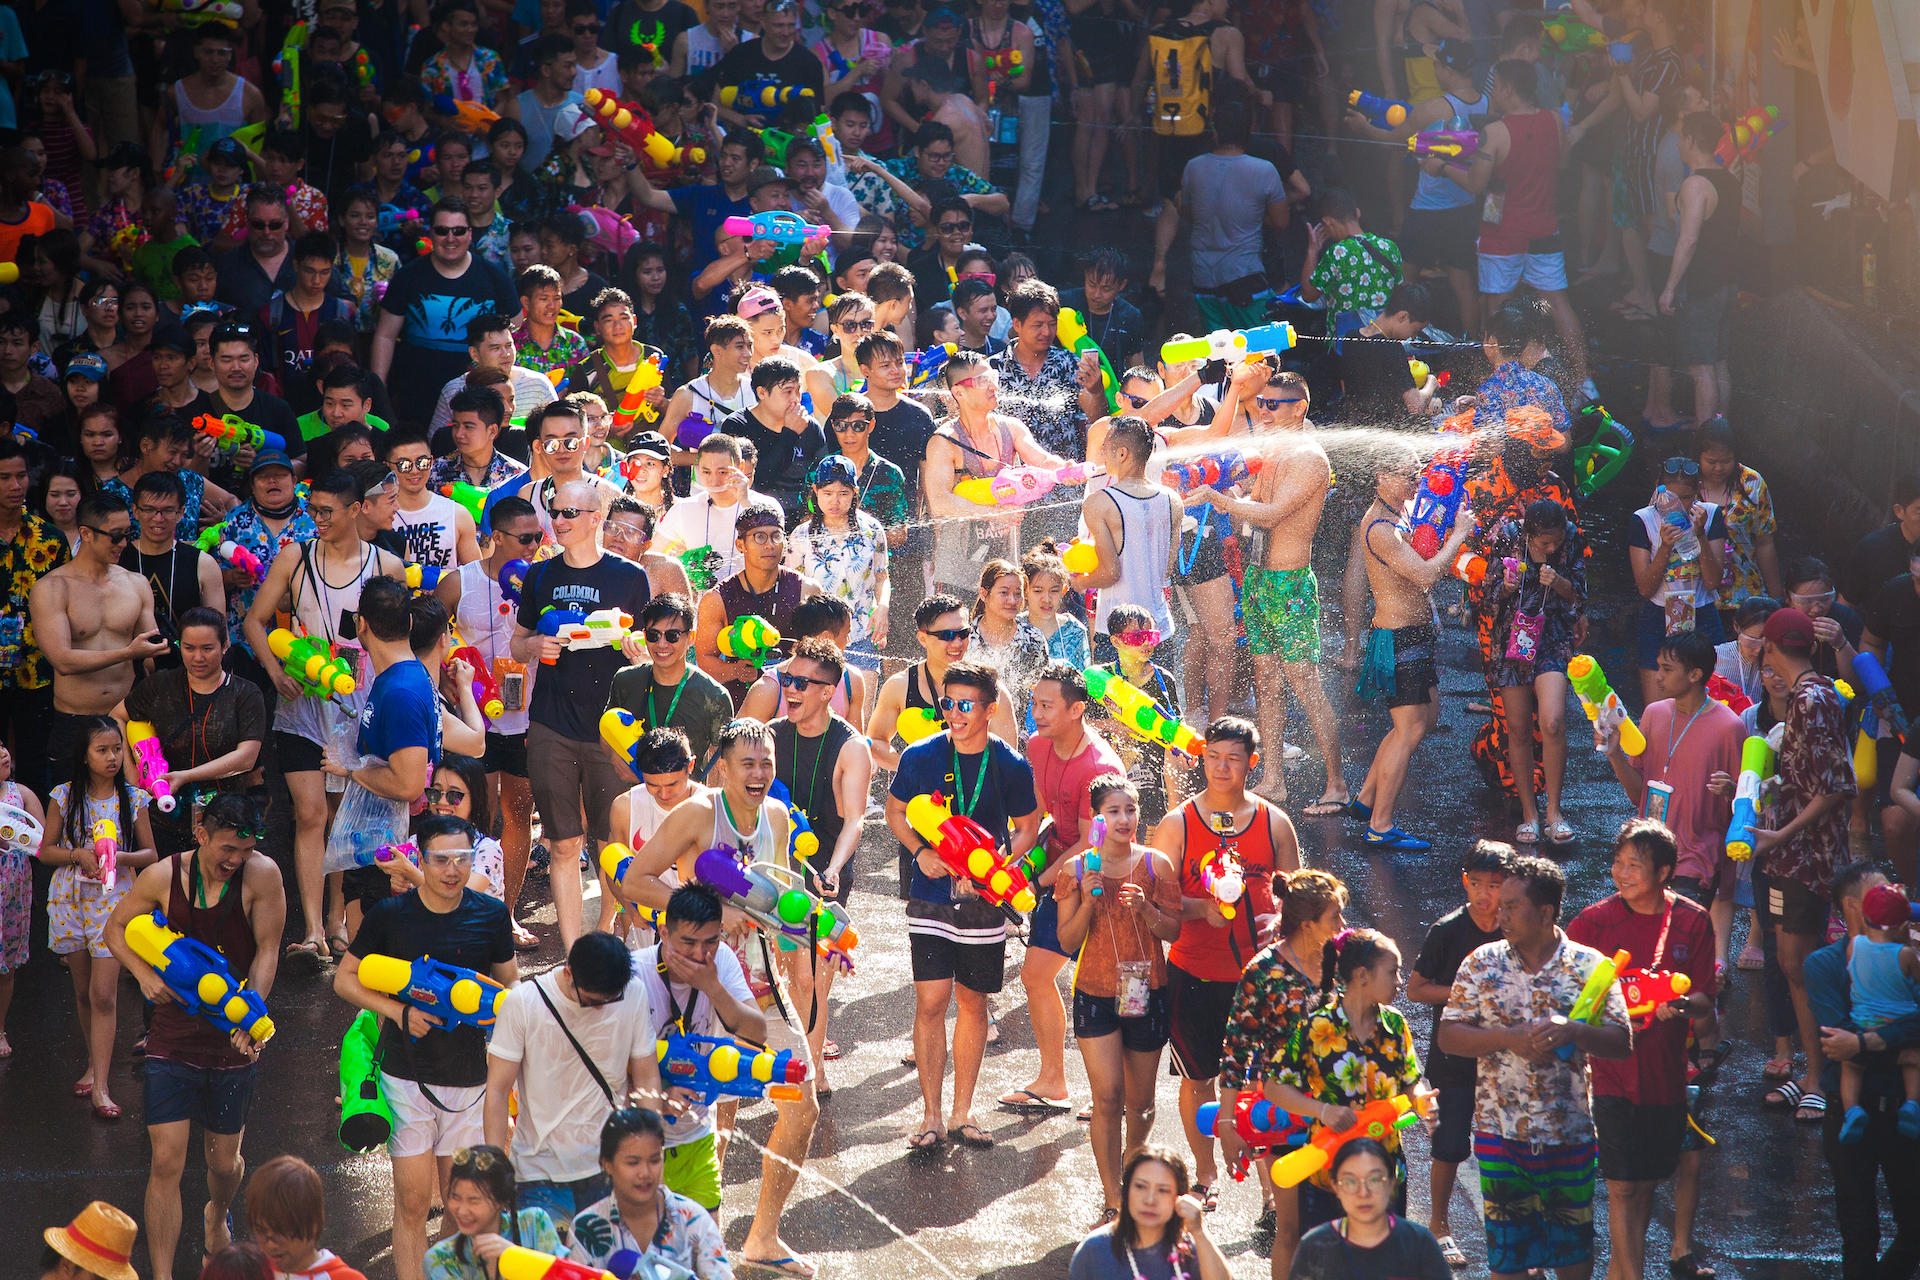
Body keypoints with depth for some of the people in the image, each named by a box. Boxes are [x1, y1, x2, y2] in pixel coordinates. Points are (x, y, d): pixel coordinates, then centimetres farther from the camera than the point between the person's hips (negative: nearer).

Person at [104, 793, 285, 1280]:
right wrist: (145, 974, -12)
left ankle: (217, 1217, 51)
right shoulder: (162, 878, -9)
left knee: (225, 1162, 16)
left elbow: (266, 951, -11)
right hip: (173, 1042, 0)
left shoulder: (261, 875, -12)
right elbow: (116, 927, 6)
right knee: (167, 1162, -8)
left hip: (233, 1044, 0)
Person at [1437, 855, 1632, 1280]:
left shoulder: (1589, 966, -2)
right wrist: (1510, 1038, -17)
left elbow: (1621, 1042, -4)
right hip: (1501, 1130, 0)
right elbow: (1447, 1037, -2)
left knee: (1574, 1245, 9)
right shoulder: (1482, 964, 1)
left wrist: (1572, 1032, -23)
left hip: (1569, 1129, 0)